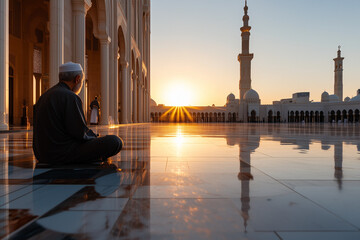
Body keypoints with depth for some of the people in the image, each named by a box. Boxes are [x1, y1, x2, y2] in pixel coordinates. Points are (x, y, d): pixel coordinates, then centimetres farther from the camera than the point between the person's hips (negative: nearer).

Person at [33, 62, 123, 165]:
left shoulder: (44, 96, 12)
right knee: (115, 141, -11)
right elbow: (79, 133, -19)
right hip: (63, 155, -10)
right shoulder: (71, 97, -17)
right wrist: (95, 138, 3)